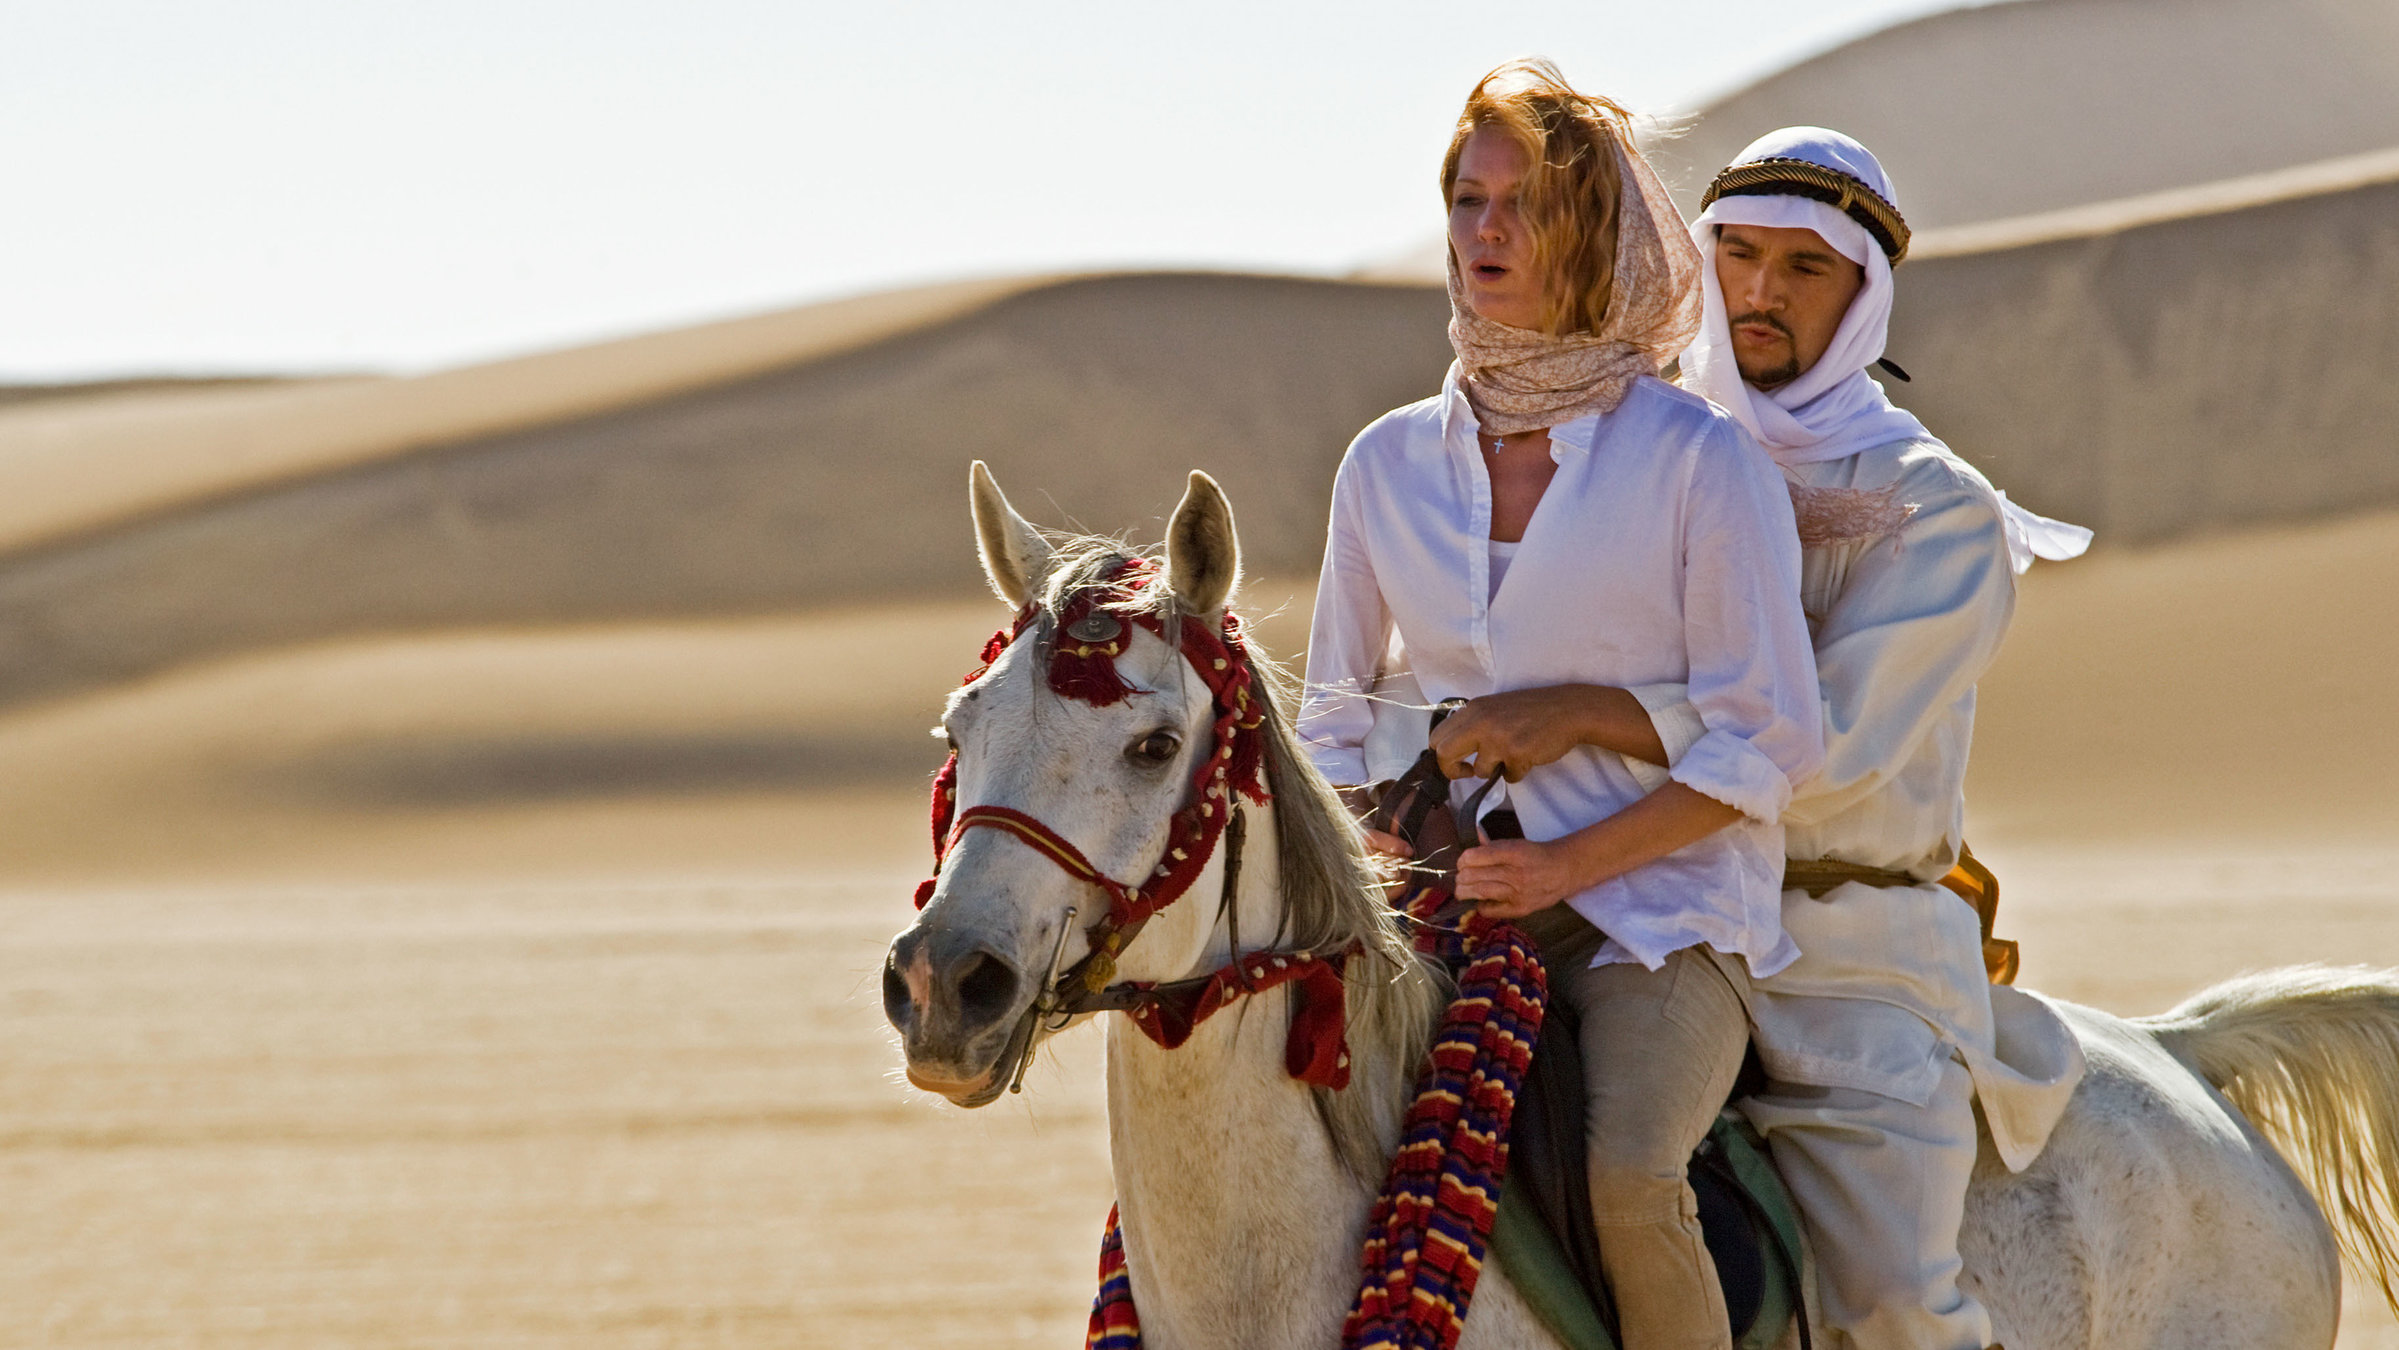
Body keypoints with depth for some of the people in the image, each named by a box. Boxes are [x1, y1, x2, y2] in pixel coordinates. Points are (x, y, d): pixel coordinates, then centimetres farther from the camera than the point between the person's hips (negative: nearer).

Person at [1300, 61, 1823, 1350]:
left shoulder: (1701, 459, -1)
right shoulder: (1387, 463, 12)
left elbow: (1765, 740, -5)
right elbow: (1337, 720, 20)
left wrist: (1568, 865, -15)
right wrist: (1384, 850, -2)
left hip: (1656, 909, -4)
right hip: (1445, 910, 4)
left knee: (1629, 1170, -31)